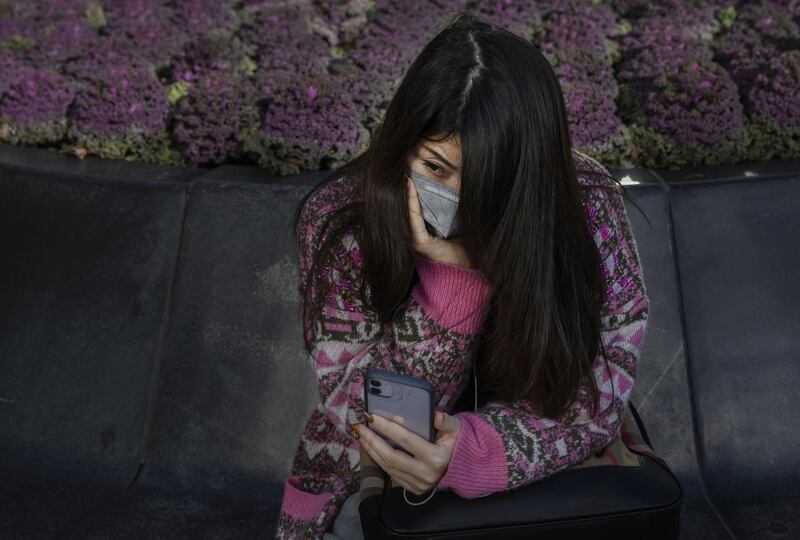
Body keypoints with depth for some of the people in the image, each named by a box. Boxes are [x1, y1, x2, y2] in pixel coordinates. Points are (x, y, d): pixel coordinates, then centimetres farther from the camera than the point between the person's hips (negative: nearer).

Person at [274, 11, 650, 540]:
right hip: (380, 485, -1)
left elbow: (592, 401, -18)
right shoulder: (338, 223, -21)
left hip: (542, 484, 2)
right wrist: (455, 275, -34)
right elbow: (372, 418, -21)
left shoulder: (588, 208, -20)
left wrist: (470, 451, -35)